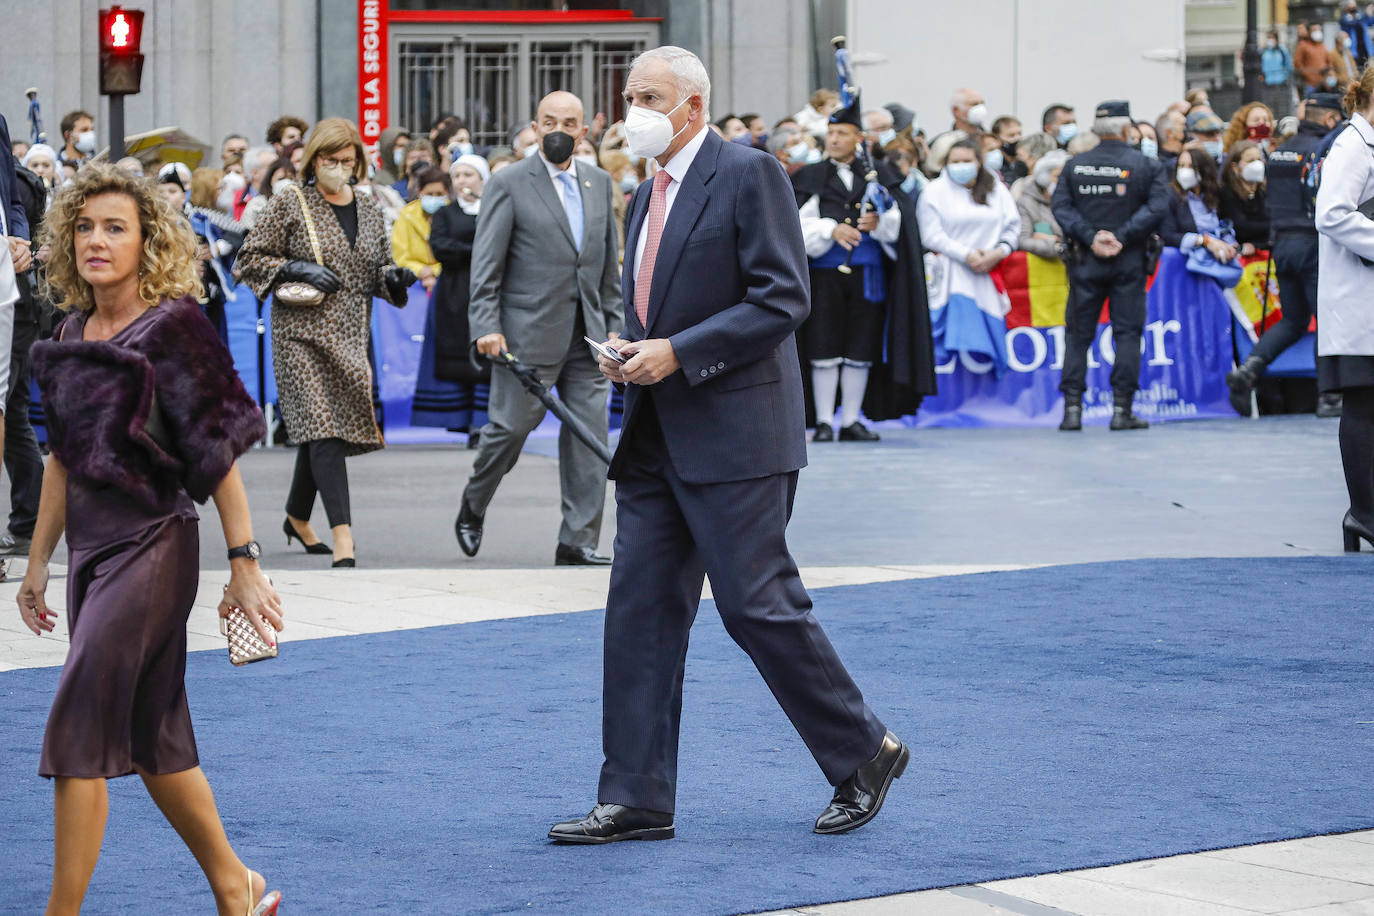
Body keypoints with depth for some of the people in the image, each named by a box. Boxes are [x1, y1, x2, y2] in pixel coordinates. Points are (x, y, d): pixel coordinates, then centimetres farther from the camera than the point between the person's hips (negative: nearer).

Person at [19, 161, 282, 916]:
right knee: (152, 737, 12)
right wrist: (38, 561, 18)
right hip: (91, 544, 7)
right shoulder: (73, 335, 9)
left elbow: (218, 452, -12)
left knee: (78, 727, -10)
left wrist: (243, 562, -14)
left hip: (153, 545, -7)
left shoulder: (171, 329, -11)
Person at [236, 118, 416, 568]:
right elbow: (250, 260, 0)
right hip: (302, 332, -5)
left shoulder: (368, 209, 13)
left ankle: (298, 517, 37)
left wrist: (393, 277, -2)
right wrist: (297, 269, -14)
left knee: (319, 430, 14)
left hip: (350, 336, 5)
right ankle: (343, 541, -24)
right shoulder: (287, 204, -2)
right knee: (323, 429, -15)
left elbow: (378, 268, 21)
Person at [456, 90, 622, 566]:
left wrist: (612, 325, 13)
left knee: (589, 436, 0)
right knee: (510, 427, 1)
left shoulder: (599, 183, 12)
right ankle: (473, 506, 28)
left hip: (586, 335, 5)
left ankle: (578, 541, 4)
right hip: (528, 331, -5)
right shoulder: (509, 184, -4)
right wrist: (486, 326, -15)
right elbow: (486, 263, -7)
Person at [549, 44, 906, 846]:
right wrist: (629, 352, 5)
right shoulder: (651, 194, 18)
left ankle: (865, 754, 11)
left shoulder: (749, 176, -9)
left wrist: (678, 353, -18)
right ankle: (636, 800, 7)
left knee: (759, 606, -6)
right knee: (640, 611, 4)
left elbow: (782, 299, -16)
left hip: (733, 434, -8)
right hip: (658, 440, 8)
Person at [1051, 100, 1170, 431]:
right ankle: (1122, 408, -1)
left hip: (1085, 260, 2)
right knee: (1127, 331, 3)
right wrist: (1123, 237, -14)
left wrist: (1090, 237, -10)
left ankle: (1072, 408, 1)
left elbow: (1061, 206, -5)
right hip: (1128, 261, -2)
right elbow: (1157, 205, -11)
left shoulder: (1075, 165, 3)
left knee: (1077, 333, 7)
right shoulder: (1145, 165, -2)